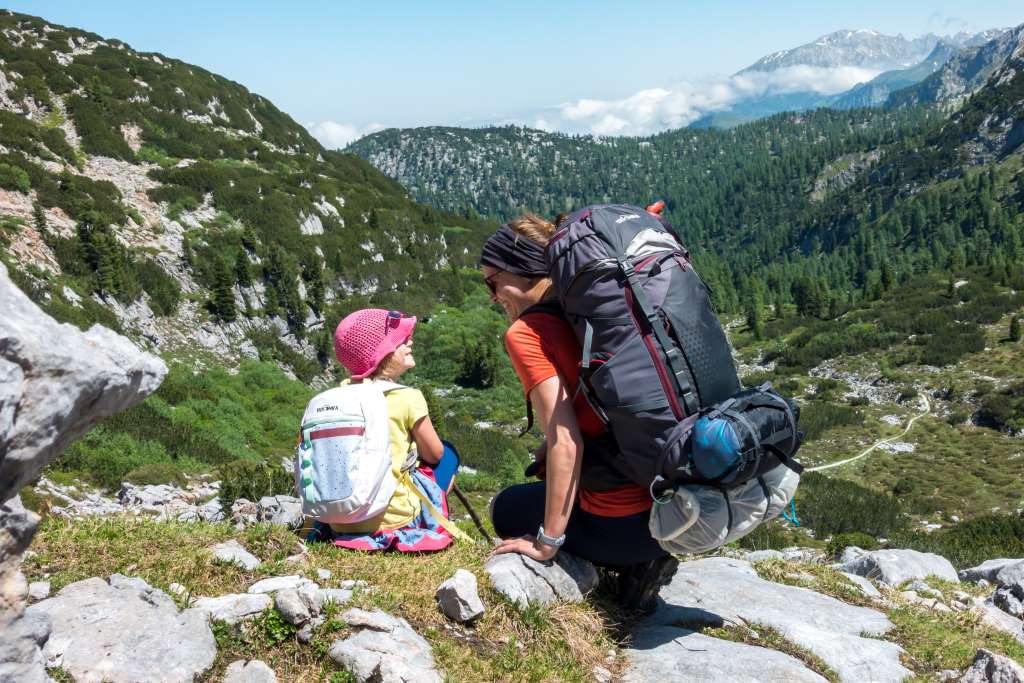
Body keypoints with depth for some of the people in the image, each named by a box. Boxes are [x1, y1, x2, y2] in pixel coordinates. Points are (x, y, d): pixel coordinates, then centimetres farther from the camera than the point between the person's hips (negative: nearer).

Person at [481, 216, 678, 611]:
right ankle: (642, 558, 14)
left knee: (508, 508, 22)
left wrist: (547, 542, -9)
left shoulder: (526, 333, -12)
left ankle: (634, 563, 6)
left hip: (627, 524, -7)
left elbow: (565, 443, -18)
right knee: (544, 469, 32)